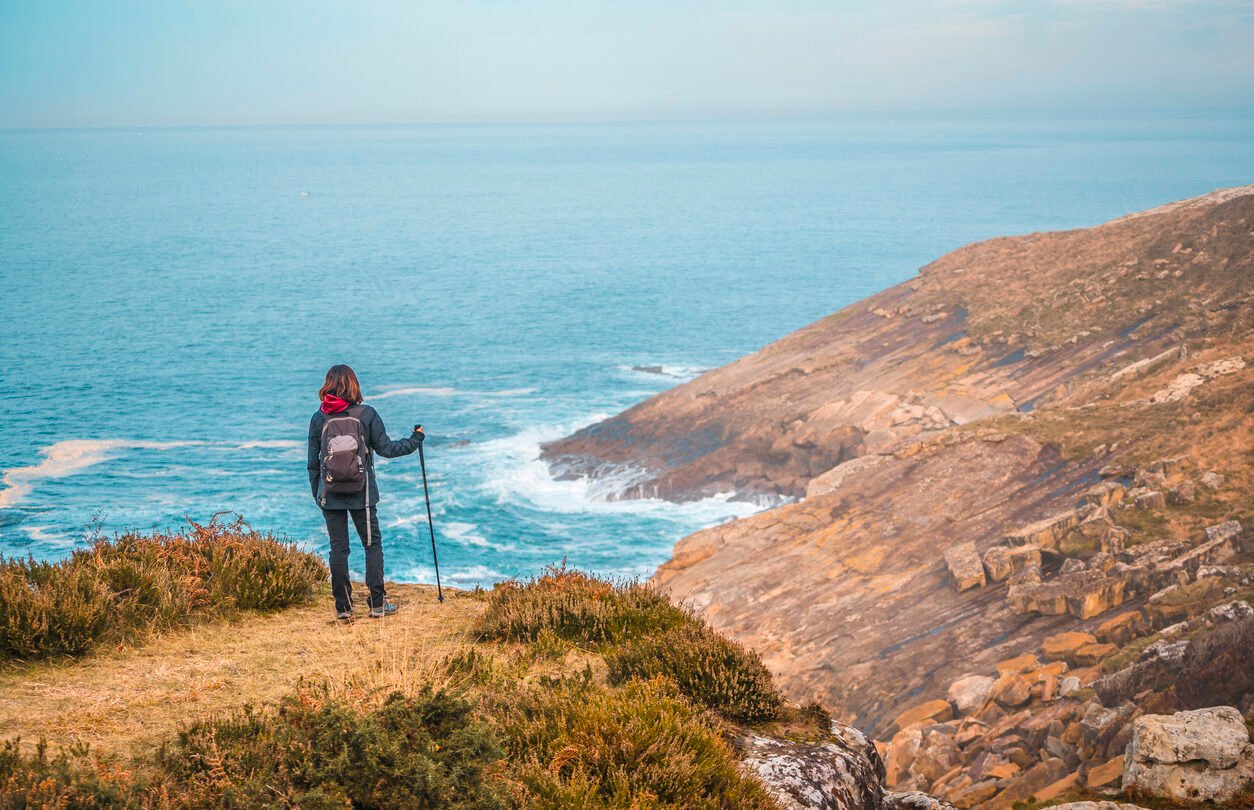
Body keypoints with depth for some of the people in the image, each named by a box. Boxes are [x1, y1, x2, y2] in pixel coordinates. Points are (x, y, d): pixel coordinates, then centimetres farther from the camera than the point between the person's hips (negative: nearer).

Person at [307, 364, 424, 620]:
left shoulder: (319, 418, -1)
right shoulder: (366, 414, -7)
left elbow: (313, 462, 3)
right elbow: (386, 449, -4)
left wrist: (317, 493, 15)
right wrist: (415, 440, 11)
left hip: (330, 495, 1)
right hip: (362, 494, -1)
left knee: (338, 548, 7)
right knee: (372, 544, 9)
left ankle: (343, 606, 7)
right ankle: (377, 603, 8)